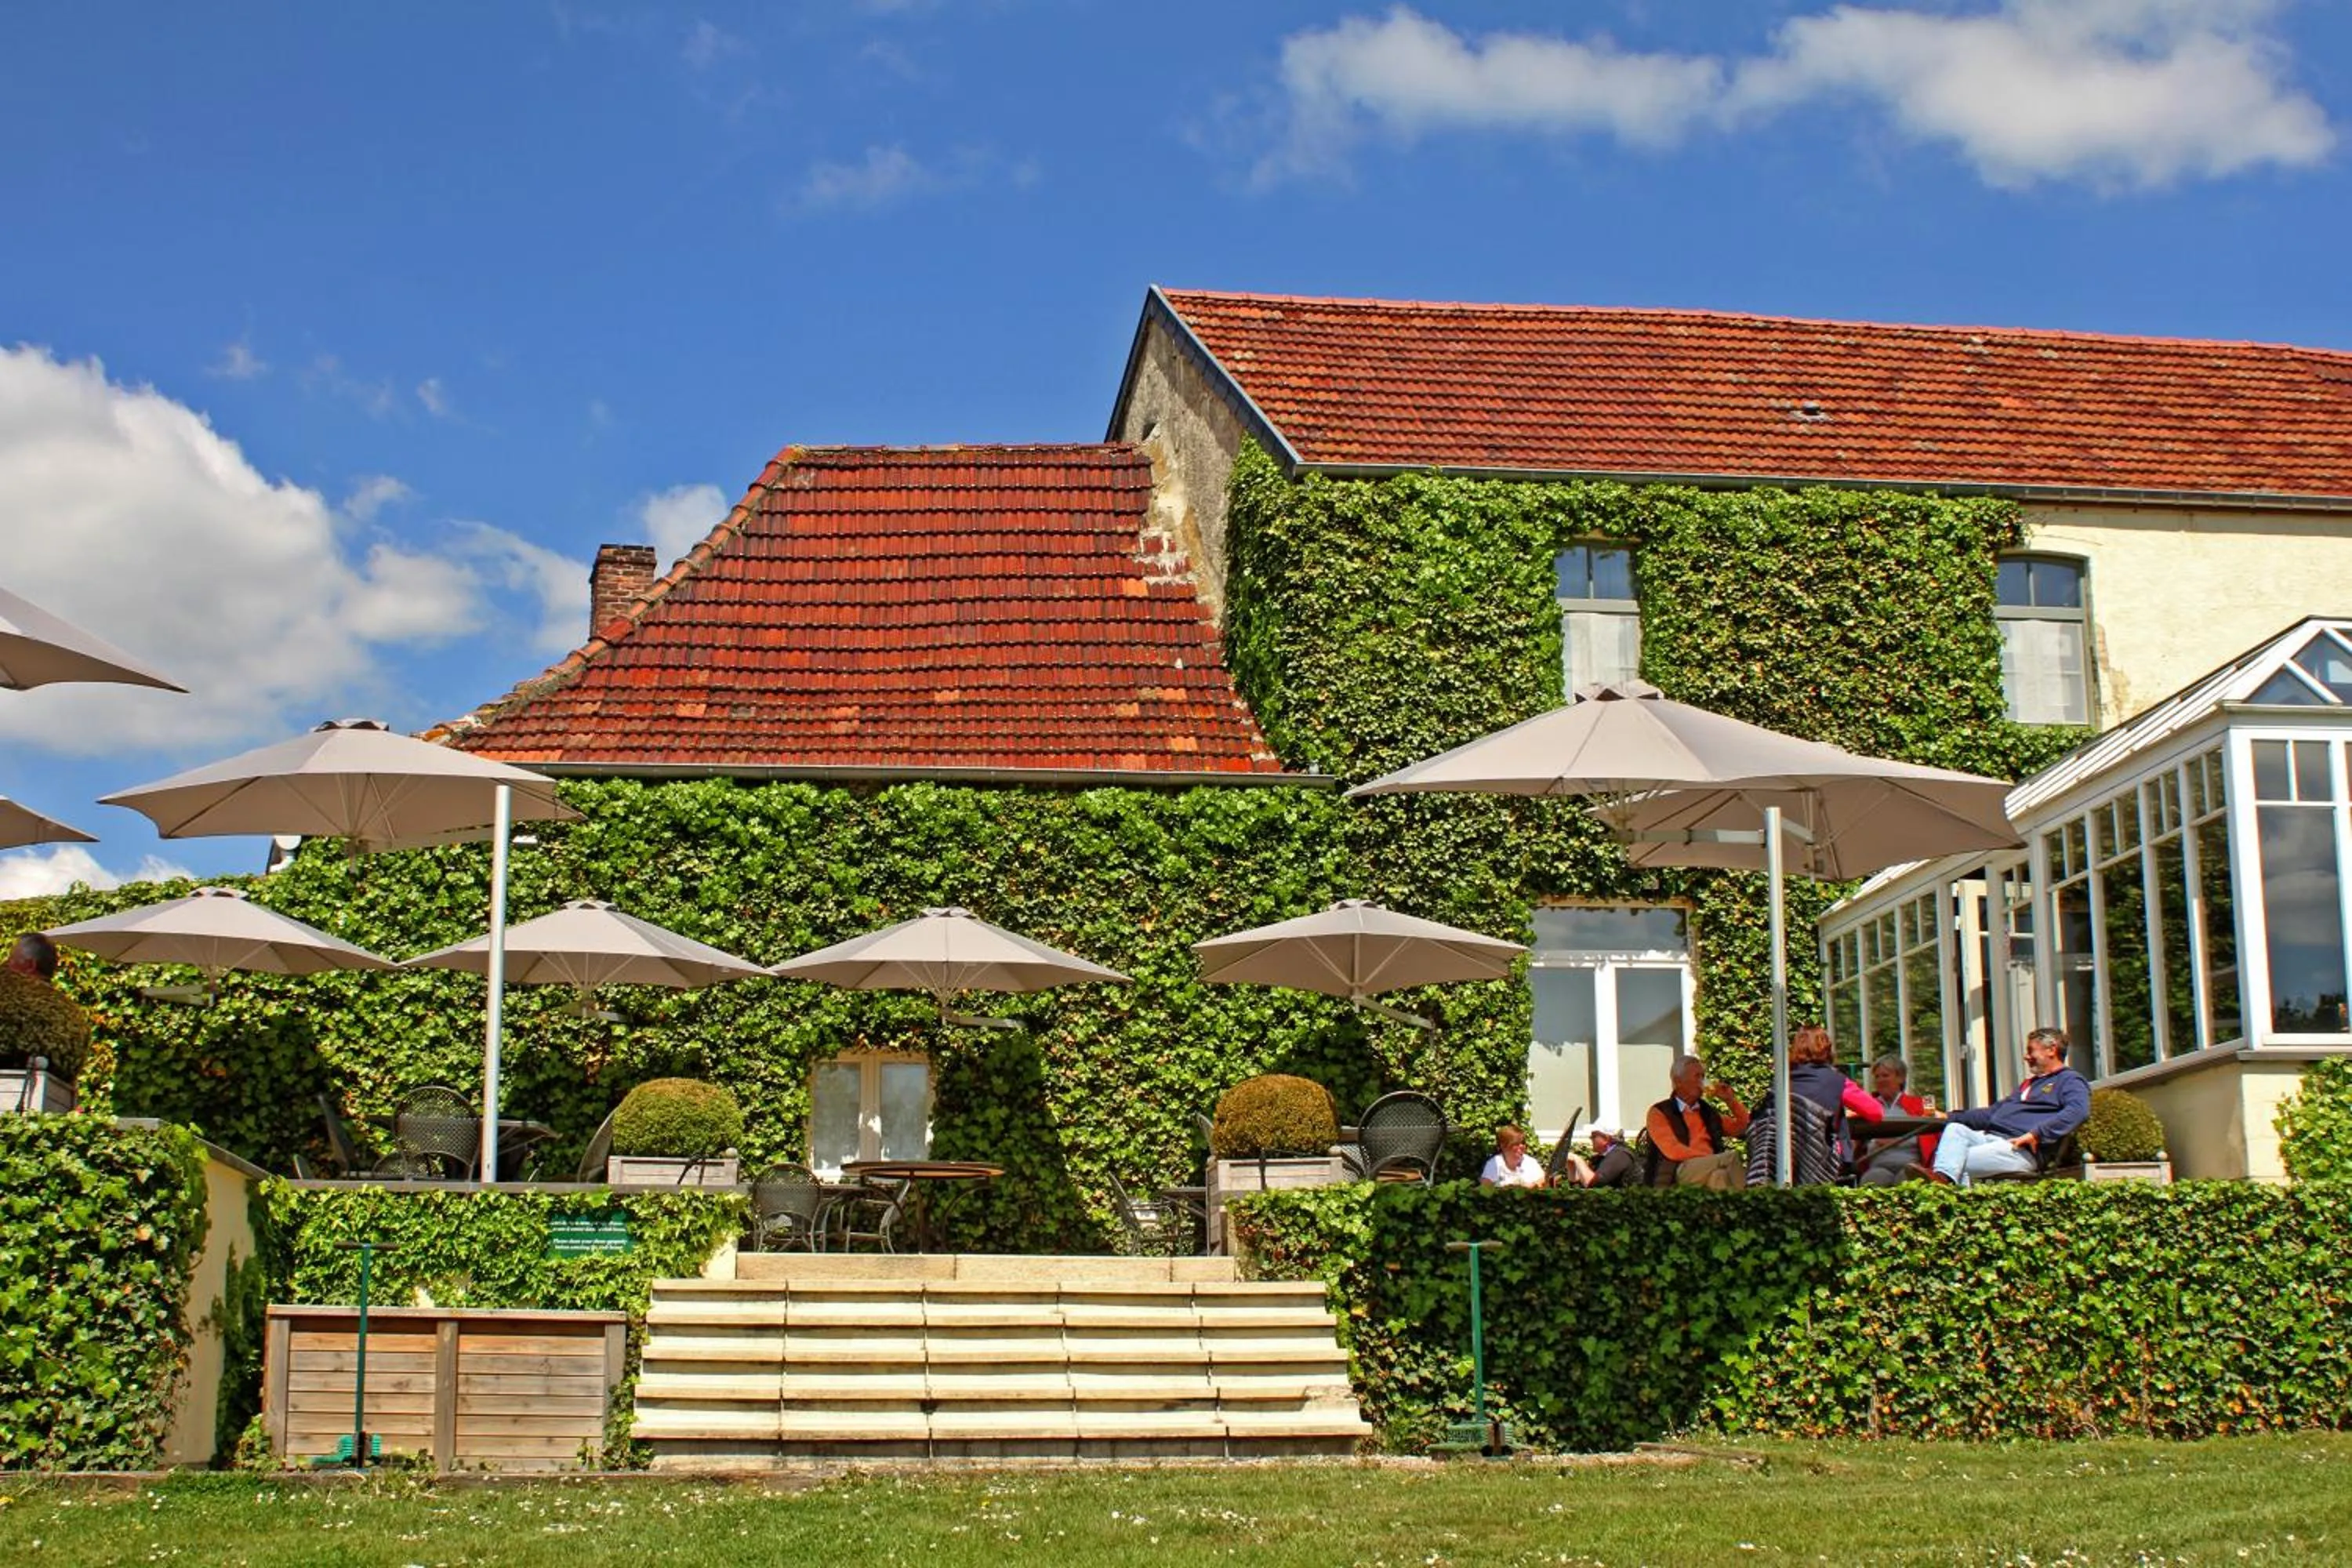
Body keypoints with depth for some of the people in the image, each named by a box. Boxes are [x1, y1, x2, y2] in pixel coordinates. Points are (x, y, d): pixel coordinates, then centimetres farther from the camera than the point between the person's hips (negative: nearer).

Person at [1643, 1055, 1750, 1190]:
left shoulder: (1707, 1111, 27)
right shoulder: (1659, 1112, 8)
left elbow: (1743, 1127, 35)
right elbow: (1673, 1151, -6)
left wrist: (1731, 1100, 20)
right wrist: (1710, 1159, -14)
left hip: (1708, 1169, 5)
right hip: (1679, 1172, -5)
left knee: (1718, 1176, -35)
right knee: (1732, 1156, -31)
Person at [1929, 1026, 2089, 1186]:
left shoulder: (2069, 1081, 5)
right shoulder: (2030, 1083, 36)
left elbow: (2078, 1111, -17)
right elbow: (1994, 1112, 39)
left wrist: (2036, 1134, -25)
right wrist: (1951, 1117, 30)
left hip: (2024, 1150, -9)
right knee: (1955, 1129, -18)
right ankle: (1943, 1177, -41)